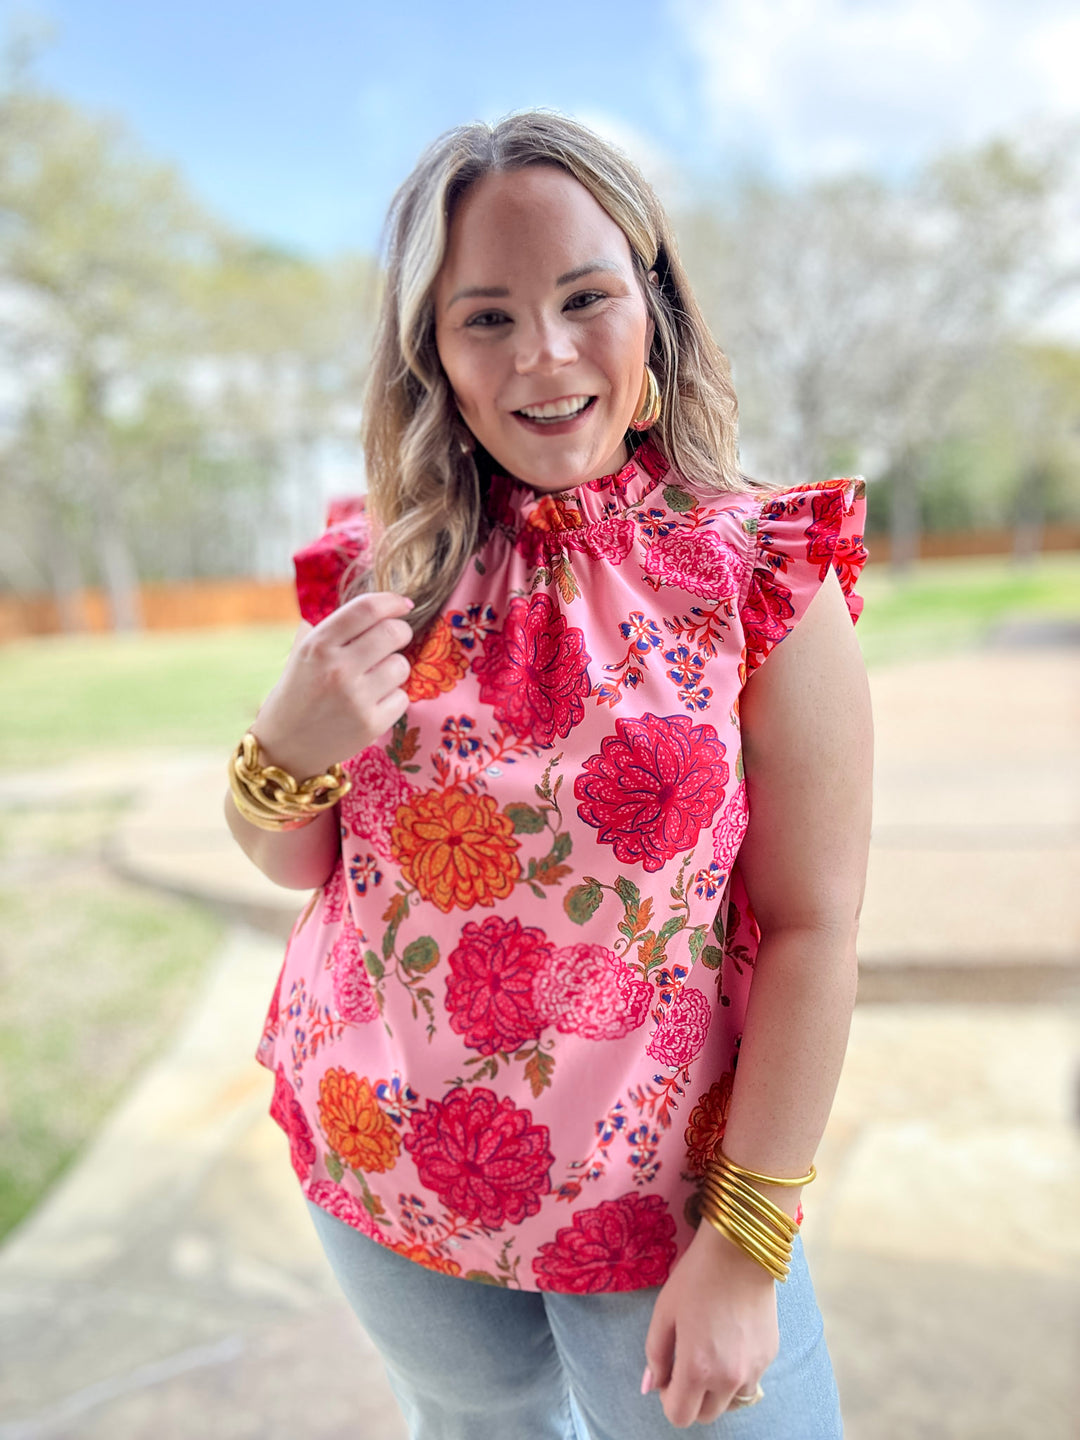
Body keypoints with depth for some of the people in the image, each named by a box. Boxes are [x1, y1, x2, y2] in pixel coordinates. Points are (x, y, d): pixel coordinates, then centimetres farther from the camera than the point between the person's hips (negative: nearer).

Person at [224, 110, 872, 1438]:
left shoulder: (766, 578, -15)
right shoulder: (379, 568, -6)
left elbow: (812, 928, -14)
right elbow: (294, 866, 1)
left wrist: (746, 1246, -12)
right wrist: (289, 746, -21)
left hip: (660, 1189, -3)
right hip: (379, 1175, 4)